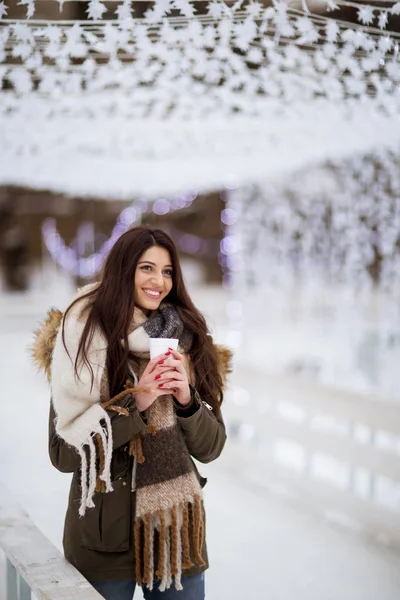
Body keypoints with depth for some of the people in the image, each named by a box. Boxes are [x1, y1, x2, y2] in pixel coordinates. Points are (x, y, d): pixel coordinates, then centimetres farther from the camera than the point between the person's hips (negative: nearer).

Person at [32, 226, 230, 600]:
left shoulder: (188, 342, 1)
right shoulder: (86, 342, -9)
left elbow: (210, 448, 2)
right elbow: (63, 454, -12)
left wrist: (187, 400, -16)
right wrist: (133, 404, -20)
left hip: (178, 530, 3)